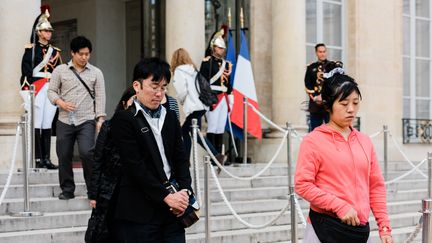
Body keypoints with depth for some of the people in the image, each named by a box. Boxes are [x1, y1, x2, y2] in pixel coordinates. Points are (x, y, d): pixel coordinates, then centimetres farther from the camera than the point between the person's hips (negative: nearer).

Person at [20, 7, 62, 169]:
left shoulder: (55, 51, 17)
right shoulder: (30, 49, 2)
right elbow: (26, 71, -5)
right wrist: (27, 90, -14)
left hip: (51, 88, 5)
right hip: (36, 88, -5)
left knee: (47, 125, 5)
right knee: (37, 125, -6)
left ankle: (47, 159, 6)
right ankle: (38, 159, -7)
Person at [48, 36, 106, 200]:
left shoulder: (96, 73, 6)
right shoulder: (60, 70, 6)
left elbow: (100, 97, 4)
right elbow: (51, 91, 6)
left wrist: (100, 118, -5)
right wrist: (60, 102, -14)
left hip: (87, 120, -2)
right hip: (65, 120, 2)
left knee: (87, 152, -17)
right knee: (64, 156, 5)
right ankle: (67, 190, 18)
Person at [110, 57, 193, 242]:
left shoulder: (170, 118, 16)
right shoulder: (123, 120, -4)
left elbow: (181, 158, 11)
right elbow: (135, 167, -11)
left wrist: (185, 190, -6)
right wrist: (166, 196, -15)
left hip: (172, 211, 6)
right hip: (139, 214, -5)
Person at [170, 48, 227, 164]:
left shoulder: (179, 71, -4)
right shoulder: (193, 70, 19)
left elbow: (182, 91, -12)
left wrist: (181, 102, 8)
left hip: (193, 106, -9)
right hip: (201, 105, 9)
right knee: (184, 130, 17)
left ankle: (217, 155, -20)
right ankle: (186, 160, 19)